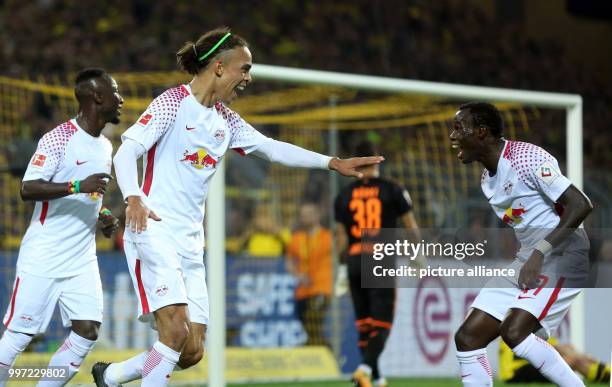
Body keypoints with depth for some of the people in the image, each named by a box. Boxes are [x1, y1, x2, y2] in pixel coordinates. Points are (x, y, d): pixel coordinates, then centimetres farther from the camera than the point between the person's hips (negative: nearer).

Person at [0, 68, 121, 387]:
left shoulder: (105, 146, 13)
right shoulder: (59, 138, -12)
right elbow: (28, 189, -21)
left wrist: (104, 217, 8)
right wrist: (79, 186, -30)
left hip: (82, 261, 7)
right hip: (42, 260, -7)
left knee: (87, 331, -6)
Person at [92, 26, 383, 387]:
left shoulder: (225, 120, 16)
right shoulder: (173, 102, -7)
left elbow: (271, 147, 19)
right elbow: (126, 152, -15)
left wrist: (333, 162, 12)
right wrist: (133, 198, -33)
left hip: (190, 242, 8)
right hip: (153, 231, -8)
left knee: (192, 351, 3)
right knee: (176, 332, -23)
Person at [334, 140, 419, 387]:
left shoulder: (344, 196, 6)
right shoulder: (392, 191, -1)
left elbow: (341, 235, 6)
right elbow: (410, 226, 5)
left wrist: (342, 267, 15)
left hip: (355, 263, 3)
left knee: (363, 322, 13)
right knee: (381, 323, -2)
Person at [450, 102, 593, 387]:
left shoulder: (526, 158, -17)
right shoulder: (488, 178, 12)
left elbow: (581, 205, -23)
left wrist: (540, 252, -28)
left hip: (562, 257, -9)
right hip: (526, 262, 9)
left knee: (514, 331, -27)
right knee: (468, 337, -1)